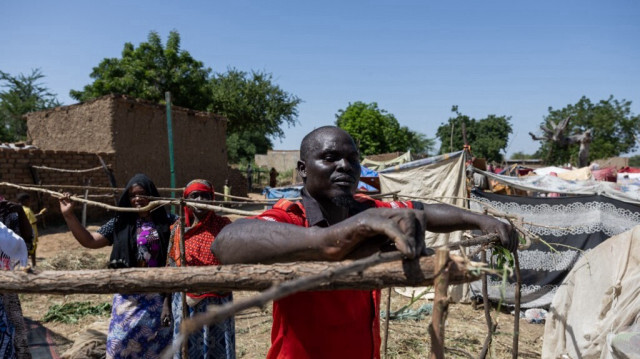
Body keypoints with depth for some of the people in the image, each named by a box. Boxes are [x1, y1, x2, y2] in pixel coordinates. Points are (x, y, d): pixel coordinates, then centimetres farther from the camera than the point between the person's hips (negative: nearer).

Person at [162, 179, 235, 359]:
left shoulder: (223, 225, -4)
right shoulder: (177, 228, 3)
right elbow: (171, 267, 7)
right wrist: (167, 303, 7)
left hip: (216, 303, -2)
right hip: (185, 302, 2)